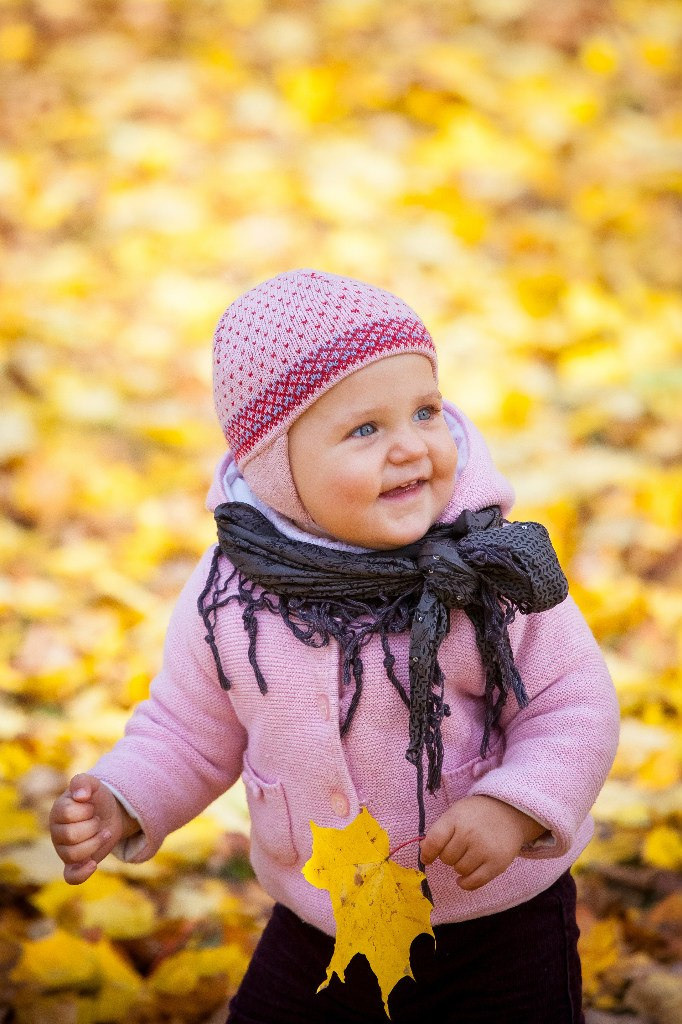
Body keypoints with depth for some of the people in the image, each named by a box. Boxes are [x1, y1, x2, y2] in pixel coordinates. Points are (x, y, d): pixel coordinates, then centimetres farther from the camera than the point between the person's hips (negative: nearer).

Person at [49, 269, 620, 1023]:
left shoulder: (494, 569, -17)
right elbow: (190, 730, 3)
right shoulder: (228, 595, -11)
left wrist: (512, 809, -27)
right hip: (316, 934, 2)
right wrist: (122, 806, -14)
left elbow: (576, 708, -11)